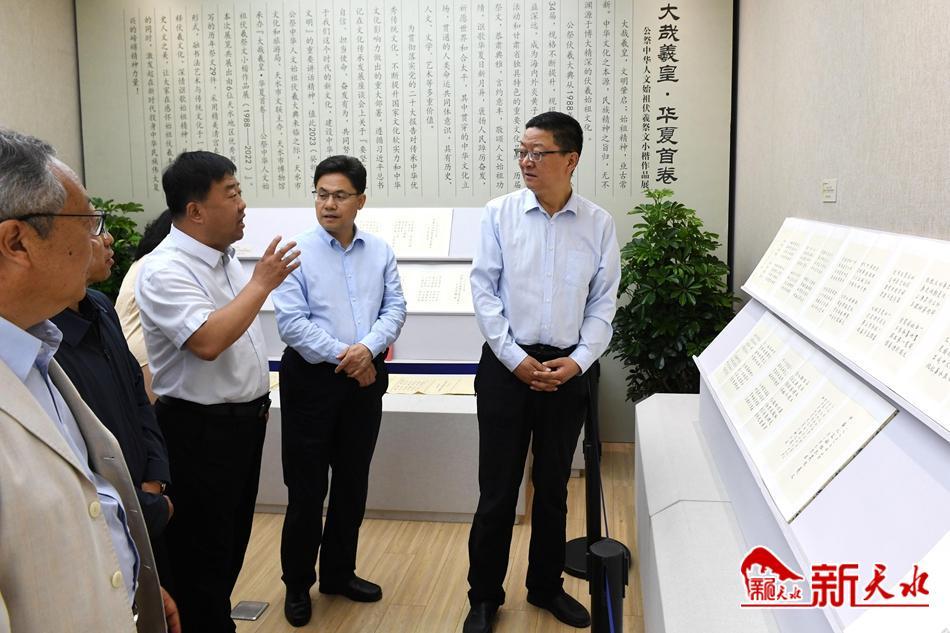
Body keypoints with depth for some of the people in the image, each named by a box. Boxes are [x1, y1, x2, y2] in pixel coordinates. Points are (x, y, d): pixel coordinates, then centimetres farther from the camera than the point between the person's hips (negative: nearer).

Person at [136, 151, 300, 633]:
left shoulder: (225, 257, 7)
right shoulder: (164, 270, -20)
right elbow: (208, 341, -33)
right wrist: (261, 283, -25)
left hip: (245, 418, 9)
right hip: (200, 430, -9)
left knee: (232, 542, 22)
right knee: (201, 556, 6)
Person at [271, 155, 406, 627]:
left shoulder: (380, 252, 4)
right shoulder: (297, 252, -7)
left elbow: (395, 308, 0)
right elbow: (291, 321, -13)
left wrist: (368, 347, -18)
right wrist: (343, 356, -16)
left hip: (366, 379, 4)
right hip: (312, 379, -4)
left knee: (353, 484, 15)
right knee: (306, 488, 4)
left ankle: (339, 573, 32)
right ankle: (297, 584, 22)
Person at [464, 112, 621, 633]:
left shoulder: (599, 223, -2)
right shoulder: (500, 213, -4)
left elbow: (604, 302, 2)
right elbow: (483, 290, -5)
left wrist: (579, 360, -9)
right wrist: (516, 359, -11)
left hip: (568, 369, 2)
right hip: (507, 364, -1)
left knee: (553, 487, 16)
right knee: (498, 488, 5)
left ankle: (546, 586, 34)